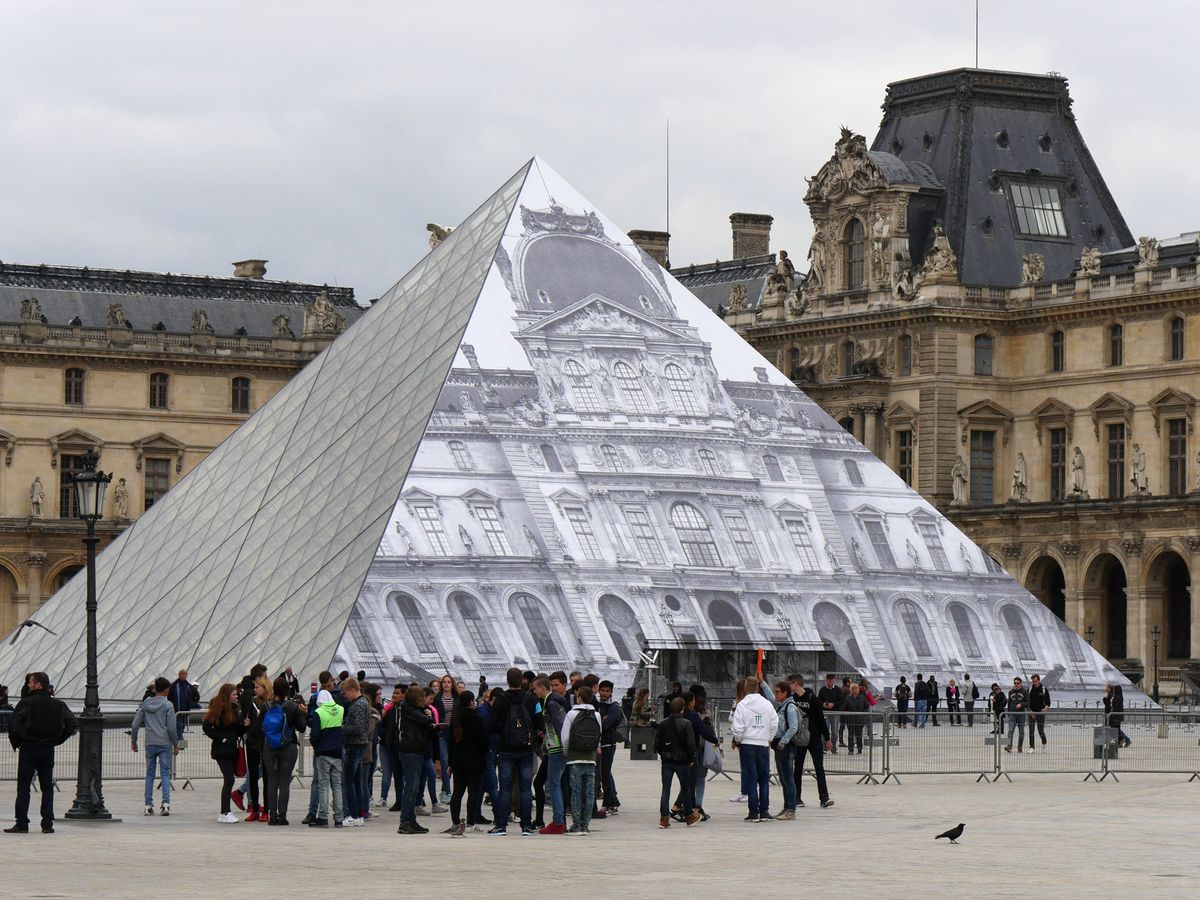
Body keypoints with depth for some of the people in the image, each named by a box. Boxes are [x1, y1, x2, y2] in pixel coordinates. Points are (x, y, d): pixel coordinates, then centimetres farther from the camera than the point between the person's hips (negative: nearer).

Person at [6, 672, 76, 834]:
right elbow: (71, 725, 1)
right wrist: (56, 740, 8)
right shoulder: (58, 705, 3)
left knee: (23, 787, 2)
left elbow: (14, 725, -18)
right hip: (48, 749, 4)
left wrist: (16, 742, -3)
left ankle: (21, 824, 0)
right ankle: (47, 824, 5)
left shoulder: (26, 703, -11)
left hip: (28, 749, -4)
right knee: (47, 787, 9)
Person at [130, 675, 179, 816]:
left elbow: (135, 724, 4)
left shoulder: (145, 704, 5)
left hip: (150, 745, 3)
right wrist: (176, 744, 2)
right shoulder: (168, 705, -6)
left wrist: (133, 741, 15)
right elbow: (171, 728, -9)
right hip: (165, 744, -3)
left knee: (149, 774, 9)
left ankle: (148, 805, 8)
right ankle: (166, 803, -11)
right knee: (165, 774, 0)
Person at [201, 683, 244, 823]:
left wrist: (244, 725, -3)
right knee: (229, 779, -12)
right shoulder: (218, 709, -10)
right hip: (222, 750, -7)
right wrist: (221, 738, -15)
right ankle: (225, 813, -11)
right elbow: (206, 727, -14)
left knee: (228, 780, 10)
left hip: (232, 749, 7)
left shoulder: (235, 709, 11)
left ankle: (225, 812, 16)